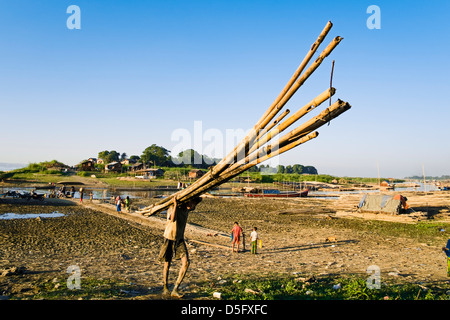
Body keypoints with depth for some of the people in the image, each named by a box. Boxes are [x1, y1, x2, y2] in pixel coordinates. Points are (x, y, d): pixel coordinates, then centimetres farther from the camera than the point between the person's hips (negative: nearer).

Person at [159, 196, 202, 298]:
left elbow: (199, 199, 18)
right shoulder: (172, 208, -18)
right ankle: (165, 288, 30)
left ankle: (175, 290, -6)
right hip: (169, 239, -5)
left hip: (180, 239, 5)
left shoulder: (187, 209, 1)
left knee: (186, 263, -12)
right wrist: (175, 205, -36)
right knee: (167, 264, 7)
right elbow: (172, 219, -40)